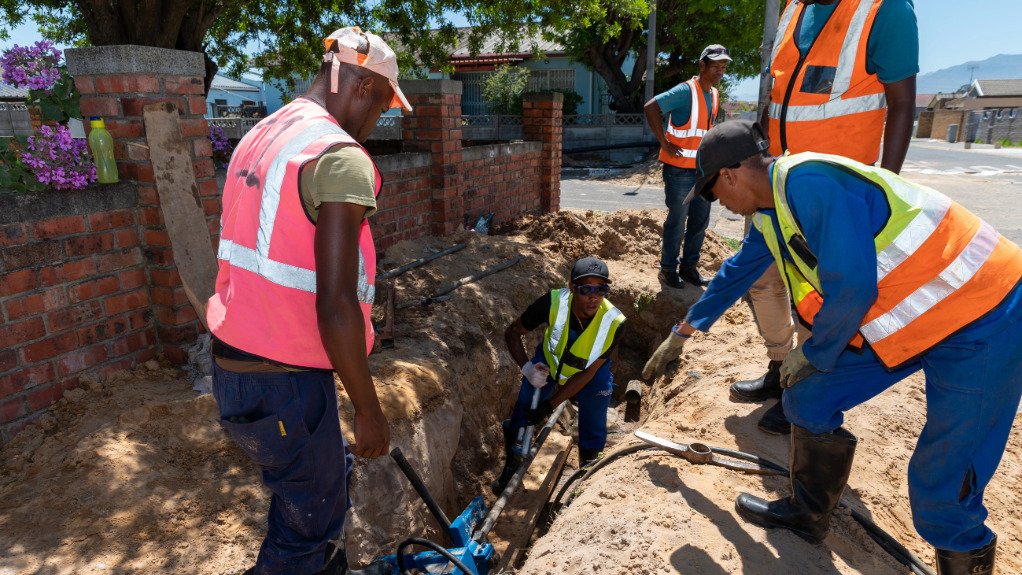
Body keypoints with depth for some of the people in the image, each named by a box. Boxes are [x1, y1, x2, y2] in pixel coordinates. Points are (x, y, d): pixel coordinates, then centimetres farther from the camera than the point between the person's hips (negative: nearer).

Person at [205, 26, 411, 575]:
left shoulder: (259, 136, 9)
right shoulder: (342, 157, -20)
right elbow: (336, 306, -25)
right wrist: (368, 409, -13)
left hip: (232, 365, 9)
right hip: (285, 385, -9)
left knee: (328, 475, 28)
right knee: (311, 514, 14)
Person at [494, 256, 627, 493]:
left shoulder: (614, 322, -33)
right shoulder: (553, 302, -34)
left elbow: (587, 373, -24)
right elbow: (512, 333, -16)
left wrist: (549, 405, -24)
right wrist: (527, 366, -30)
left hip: (590, 375, 0)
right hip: (547, 365, 1)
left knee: (592, 441, 4)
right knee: (518, 424, 3)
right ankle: (511, 465, 35)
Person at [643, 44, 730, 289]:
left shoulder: (714, 95, 13)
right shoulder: (686, 91, -14)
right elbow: (651, 107, -23)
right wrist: (665, 143, -21)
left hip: (703, 169, 8)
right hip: (680, 168, -8)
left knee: (700, 221, 12)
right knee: (677, 222, 0)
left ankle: (689, 267, 26)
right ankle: (668, 269, 14)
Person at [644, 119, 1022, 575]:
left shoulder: (809, 180, -24)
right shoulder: (769, 213, 6)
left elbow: (852, 288, -26)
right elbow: (735, 275, 20)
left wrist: (813, 354, -8)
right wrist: (682, 334, 30)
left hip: (982, 321, -9)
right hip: (905, 317, 9)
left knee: (941, 489, -5)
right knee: (808, 398, 9)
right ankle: (806, 513, 27)